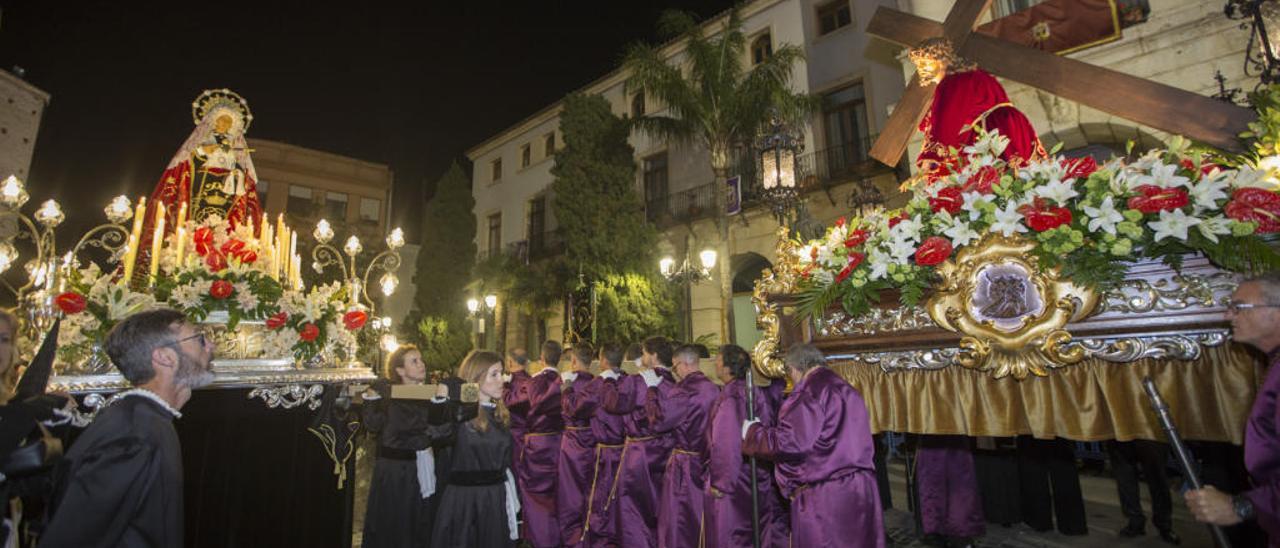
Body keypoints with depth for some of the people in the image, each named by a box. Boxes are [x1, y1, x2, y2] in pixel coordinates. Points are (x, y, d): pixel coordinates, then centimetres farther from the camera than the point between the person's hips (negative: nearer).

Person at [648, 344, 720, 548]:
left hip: (685, 463, -7)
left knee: (677, 522, 7)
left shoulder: (686, 390, -22)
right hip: (707, 460, 7)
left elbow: (660, 418, -18)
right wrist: (661, 386, 11)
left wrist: (653, 390, -7)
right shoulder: (712, 388, 2)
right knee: (701, 515, 20)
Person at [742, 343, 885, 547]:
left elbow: (790, 441, -19)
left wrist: (752, 431, -3)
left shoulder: (810, 392, -13)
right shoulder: (847, 390, 14)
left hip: (823, 497, -8)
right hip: (859, 490, 8)